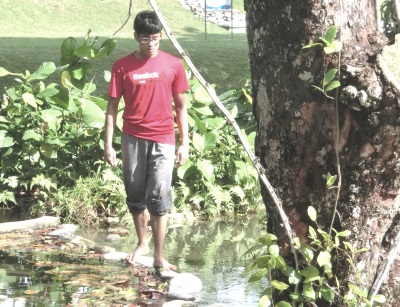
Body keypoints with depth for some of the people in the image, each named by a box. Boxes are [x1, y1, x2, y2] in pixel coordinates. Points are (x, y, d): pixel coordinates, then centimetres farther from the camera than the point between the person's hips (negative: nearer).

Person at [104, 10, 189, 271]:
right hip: (133, 139, 1)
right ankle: (142, 243, 30)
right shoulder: (122, 67, -1)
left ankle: (160, 257, -7)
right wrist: (108, 144, -3)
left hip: (163, 140, -1)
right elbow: (113, 106, 2)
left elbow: (181, 106, 6)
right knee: (136, 195, 11)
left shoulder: (173, 65, 0)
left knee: (159, 198, -8)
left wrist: (185, 142, 2)